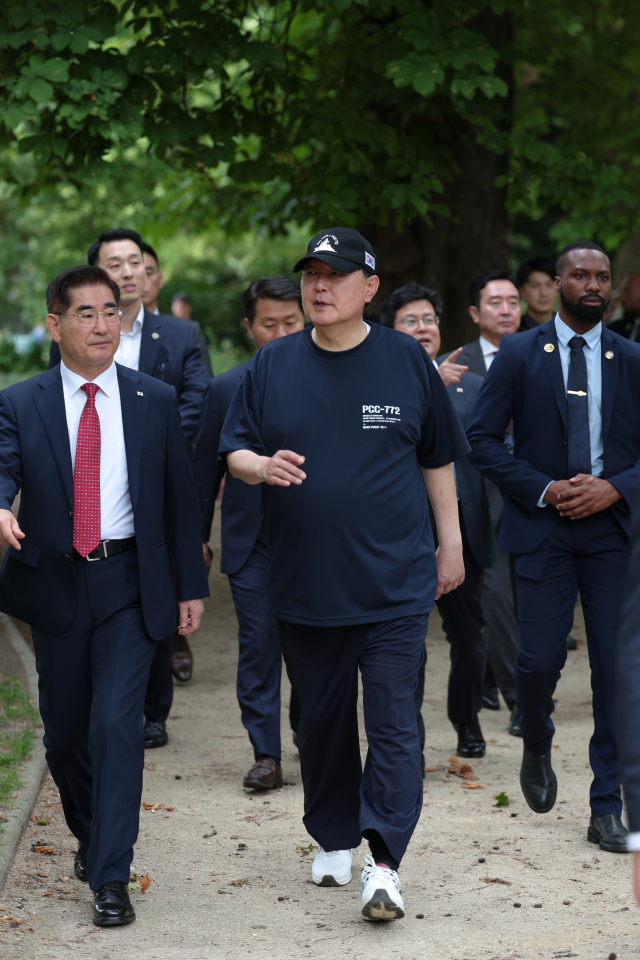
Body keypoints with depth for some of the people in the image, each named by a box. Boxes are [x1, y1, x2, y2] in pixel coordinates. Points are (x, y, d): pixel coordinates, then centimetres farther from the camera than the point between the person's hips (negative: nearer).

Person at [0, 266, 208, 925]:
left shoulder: (156, 402, 4)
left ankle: (110, 880, -10)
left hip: (130, 584, -1)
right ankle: (90, 838, 38)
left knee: (116, 722, -13)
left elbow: (180, 498, 7)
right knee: (63, 732, 11)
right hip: (55, 584, 1)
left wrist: (191, 587, 5)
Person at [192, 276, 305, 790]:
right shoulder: (226, 390, 4)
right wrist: (197, 535, 11)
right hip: (252, 546, 1)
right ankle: (267, 756, 4)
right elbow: (205, 468, 11)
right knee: (258, 649, -1)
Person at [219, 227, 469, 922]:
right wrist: (261, 465, -17)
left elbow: (437, 458, 10)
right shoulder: (273, 365, 4)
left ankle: (385, 862, -10)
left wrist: (450, 543, 11)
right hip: (304, 580, 2)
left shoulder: (407, 361, 2)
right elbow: (235, 451, 6)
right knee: (322, 718, 12)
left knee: (392, 719, -9)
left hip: (395, 580, -2)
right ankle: (334, 841, 27)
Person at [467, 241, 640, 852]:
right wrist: (545, 490, -9)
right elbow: (480, 437, 1)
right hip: (543, 530, -1)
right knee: (540, 661, -6)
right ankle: (537, 749, 28)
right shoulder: (519, 355, 3)